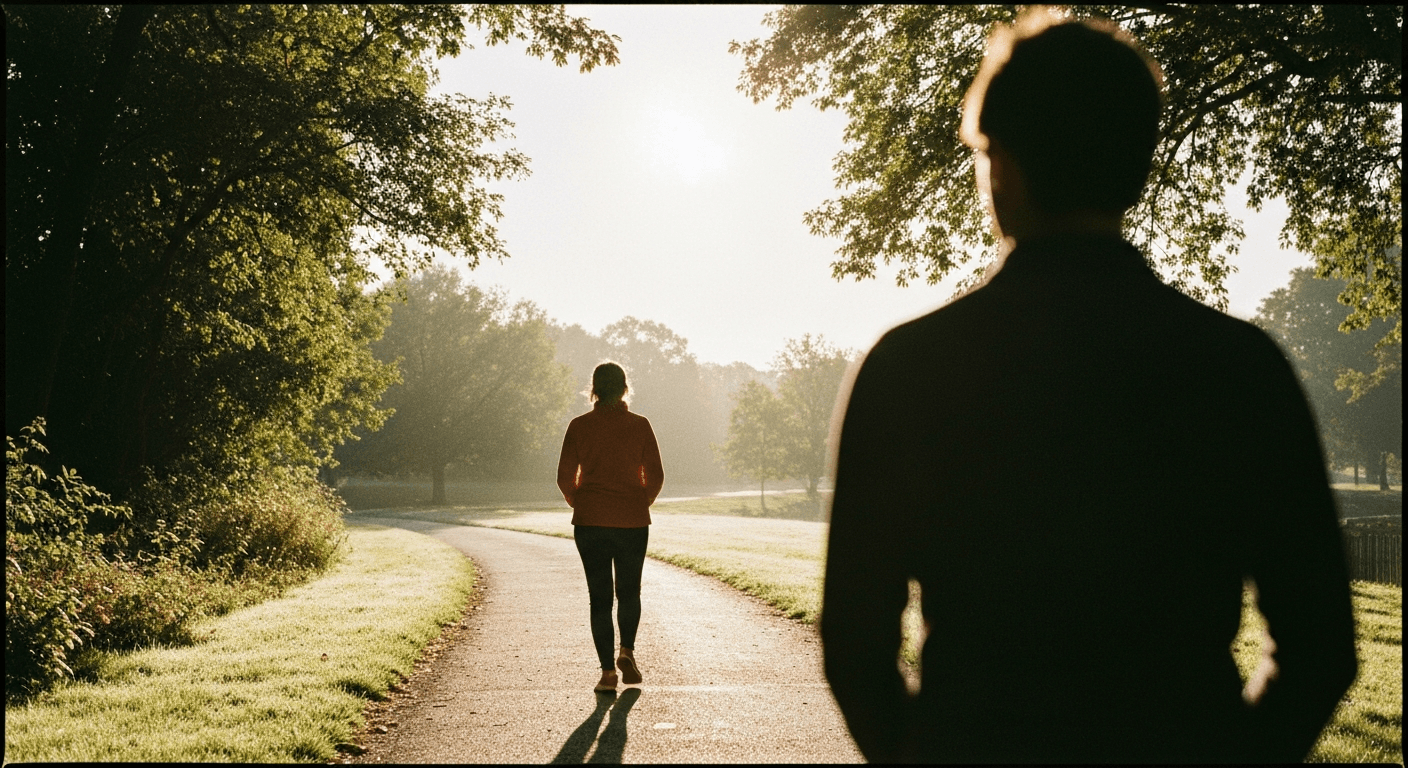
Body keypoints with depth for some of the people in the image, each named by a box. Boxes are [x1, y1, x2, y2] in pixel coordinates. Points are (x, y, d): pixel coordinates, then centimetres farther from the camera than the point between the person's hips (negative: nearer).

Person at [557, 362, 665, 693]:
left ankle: (608, 670, 3)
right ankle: (627, 651, 5)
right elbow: (655, 475, -1)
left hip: (589, 521, 0)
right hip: (632, 520, 0)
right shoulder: (640, 425, -2)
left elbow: (565, 476, -2)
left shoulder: (579, 426, -2)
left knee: (599, 596, 6)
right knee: (629, 591, 19)